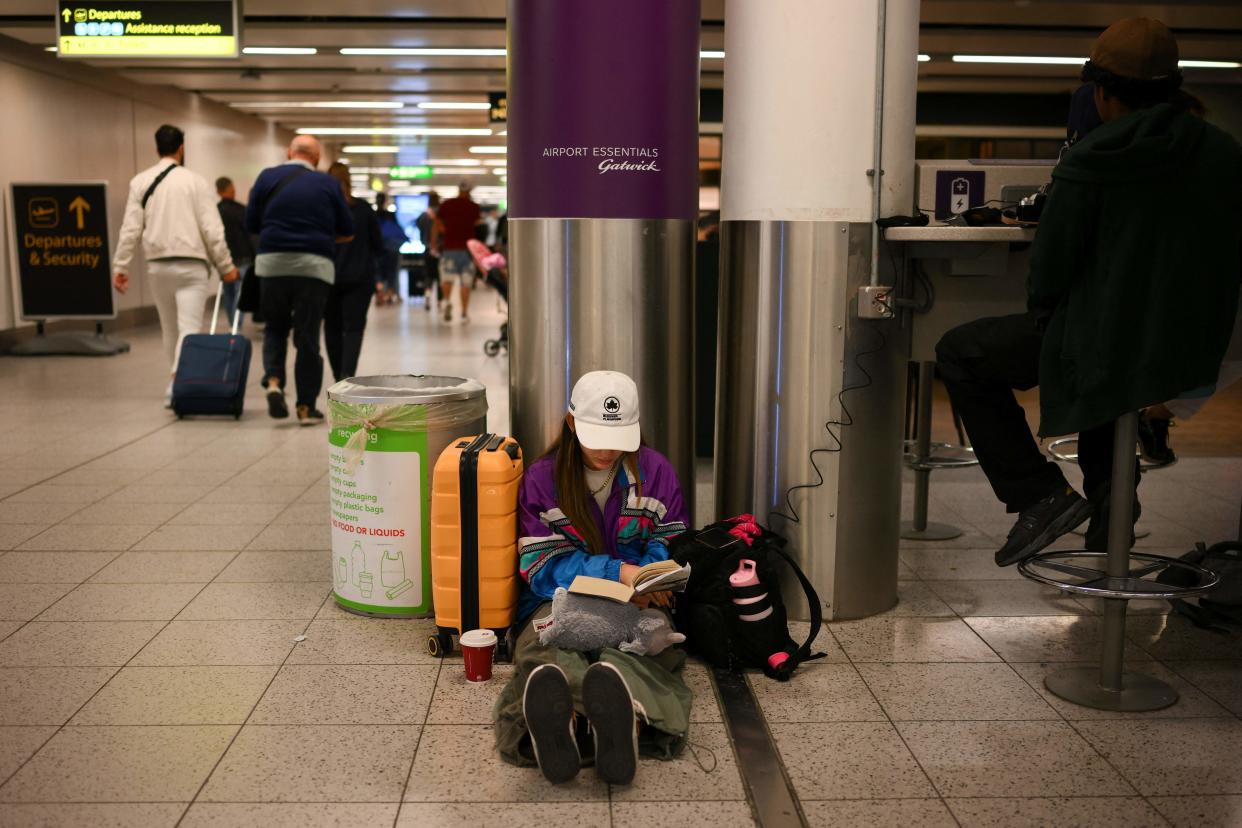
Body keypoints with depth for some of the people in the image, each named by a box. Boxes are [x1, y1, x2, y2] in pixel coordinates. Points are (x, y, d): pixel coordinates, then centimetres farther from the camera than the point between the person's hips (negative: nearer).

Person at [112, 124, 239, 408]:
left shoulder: (140, 181, 5)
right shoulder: (195, 181, -3)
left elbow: (130, 228, -1)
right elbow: (212, 229, -7)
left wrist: (120, 267, 3)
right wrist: (226, 266, 0)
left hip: (158, 265, 4)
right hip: (191, 265, -4)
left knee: (170, 329, 17)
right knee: (189, 328, -7)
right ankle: (176, 383, -24)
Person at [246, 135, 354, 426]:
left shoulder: (268, 177, 4)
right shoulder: (328, 184, 4)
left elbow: (251, 224, 6)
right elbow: (347, 232, 8)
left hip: (273, 262, 1)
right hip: (315, 265, -1)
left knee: (275, 327, 18)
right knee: (308, 337, 6)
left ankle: (273, 382, -5)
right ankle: (306, 407, 9)